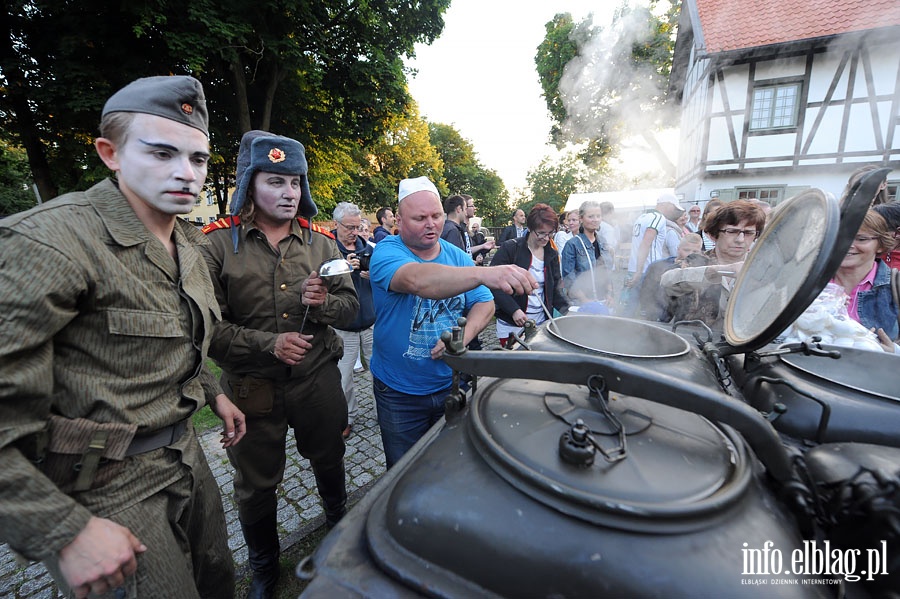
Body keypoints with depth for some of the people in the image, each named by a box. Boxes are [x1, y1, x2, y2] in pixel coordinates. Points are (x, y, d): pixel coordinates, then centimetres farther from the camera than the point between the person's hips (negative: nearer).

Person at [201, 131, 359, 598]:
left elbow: (350, 307, 0)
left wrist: (324, 304, -20)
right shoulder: (217, 243, -8)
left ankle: (339, 521, 57)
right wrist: (268, 344, -22)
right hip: (251, 386, -1)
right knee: (255, 485, 19)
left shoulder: (321, 241, -1)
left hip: (318, 379, 2)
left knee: (329, 461, 23)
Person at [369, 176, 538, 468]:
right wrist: (483, 273, -53)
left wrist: (464, 335, -22)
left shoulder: (458, 256, -1)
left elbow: (484, 304, -1)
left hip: (452, 384, 4)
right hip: (400, 393, -3)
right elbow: (417, 280, -39)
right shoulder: (387, 252, -17)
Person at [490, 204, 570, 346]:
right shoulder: (510, 249, -10)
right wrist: (514, 310, -21)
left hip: (541, 324, 5)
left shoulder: (552, 254, 7)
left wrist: (566, 309, -6)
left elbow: (555, 289, 11)